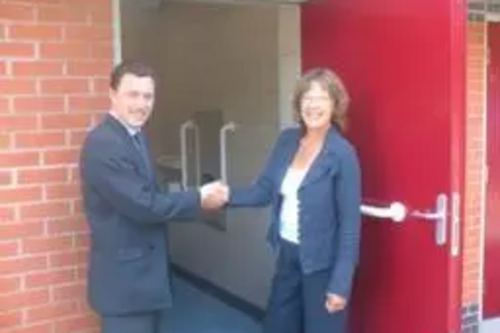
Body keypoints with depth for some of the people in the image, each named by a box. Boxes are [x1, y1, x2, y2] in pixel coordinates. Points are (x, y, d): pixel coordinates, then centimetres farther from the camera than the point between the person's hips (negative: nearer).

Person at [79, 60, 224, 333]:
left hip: (143, 270, 10)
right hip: (124, 277, -10)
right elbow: (142, 205, -24)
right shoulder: (103, 143, -22)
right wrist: (198, 200, -15)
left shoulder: (134, 135, 10)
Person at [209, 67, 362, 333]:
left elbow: (350, 224, -16)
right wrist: (229, 195, -18)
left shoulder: (342, 154, -17)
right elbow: (264, 189, 1)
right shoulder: (287, 140, 0)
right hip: (287, 255, 6)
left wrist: (340, 284, -17)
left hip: (322, 264, -6)